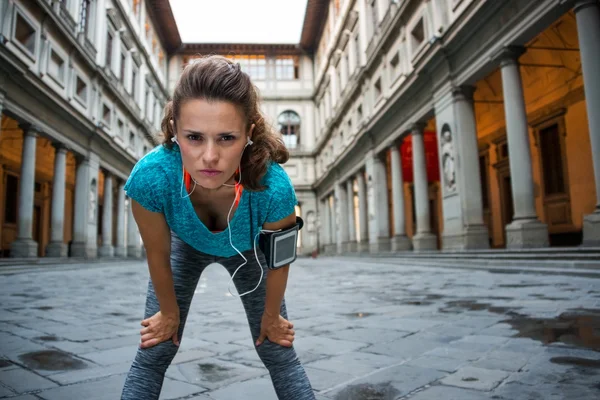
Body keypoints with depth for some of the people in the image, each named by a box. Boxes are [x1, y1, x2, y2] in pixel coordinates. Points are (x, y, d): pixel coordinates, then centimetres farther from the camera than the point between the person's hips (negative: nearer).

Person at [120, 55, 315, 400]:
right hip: (186, 245, 1)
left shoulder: (274, 187, -43)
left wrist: (271, 316, -3)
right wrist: (169, 312, -2)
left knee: (279, 354, 5)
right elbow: (158, 255, -20)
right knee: (152, 355, 2)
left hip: (248, 251, 0)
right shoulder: (150, 177, -41)